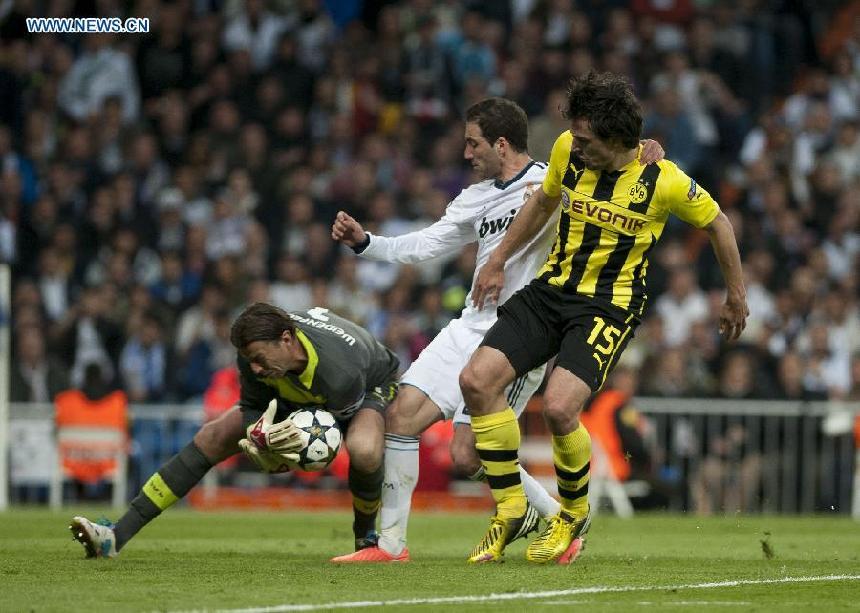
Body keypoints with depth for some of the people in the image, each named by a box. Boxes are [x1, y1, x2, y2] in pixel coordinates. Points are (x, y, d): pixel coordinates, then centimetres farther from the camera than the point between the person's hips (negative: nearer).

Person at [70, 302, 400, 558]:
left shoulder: (342, 373, -43)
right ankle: (116, 537, -9)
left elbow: (338, 430, -25)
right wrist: (262, 436, -37)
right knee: (212, 437, -10)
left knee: (364, 450, -41)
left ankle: (366, 537, -6)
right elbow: (251, 407, -12)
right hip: (297, 394, 5)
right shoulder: (255, 352, -29)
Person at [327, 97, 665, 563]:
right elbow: (421, 247, 22)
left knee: (467, 456, -11)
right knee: (401, 414, -4)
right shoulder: (476, 198, 16)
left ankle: (558, 518, 9)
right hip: (469, 328, 8)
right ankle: (390, 544, 4)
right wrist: (362, 241, 11)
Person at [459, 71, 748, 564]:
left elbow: (716, 222, 2)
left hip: (610, 304, -5)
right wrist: (498, 262, 20)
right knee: (477, 380, -11)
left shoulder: (663, 181, -16)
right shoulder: (567, 150, -5)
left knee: (559, 407, -24)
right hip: (552, 287, 5)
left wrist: (737, 297, 12)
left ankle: (574, 513, 5)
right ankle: (510, 507, 3)